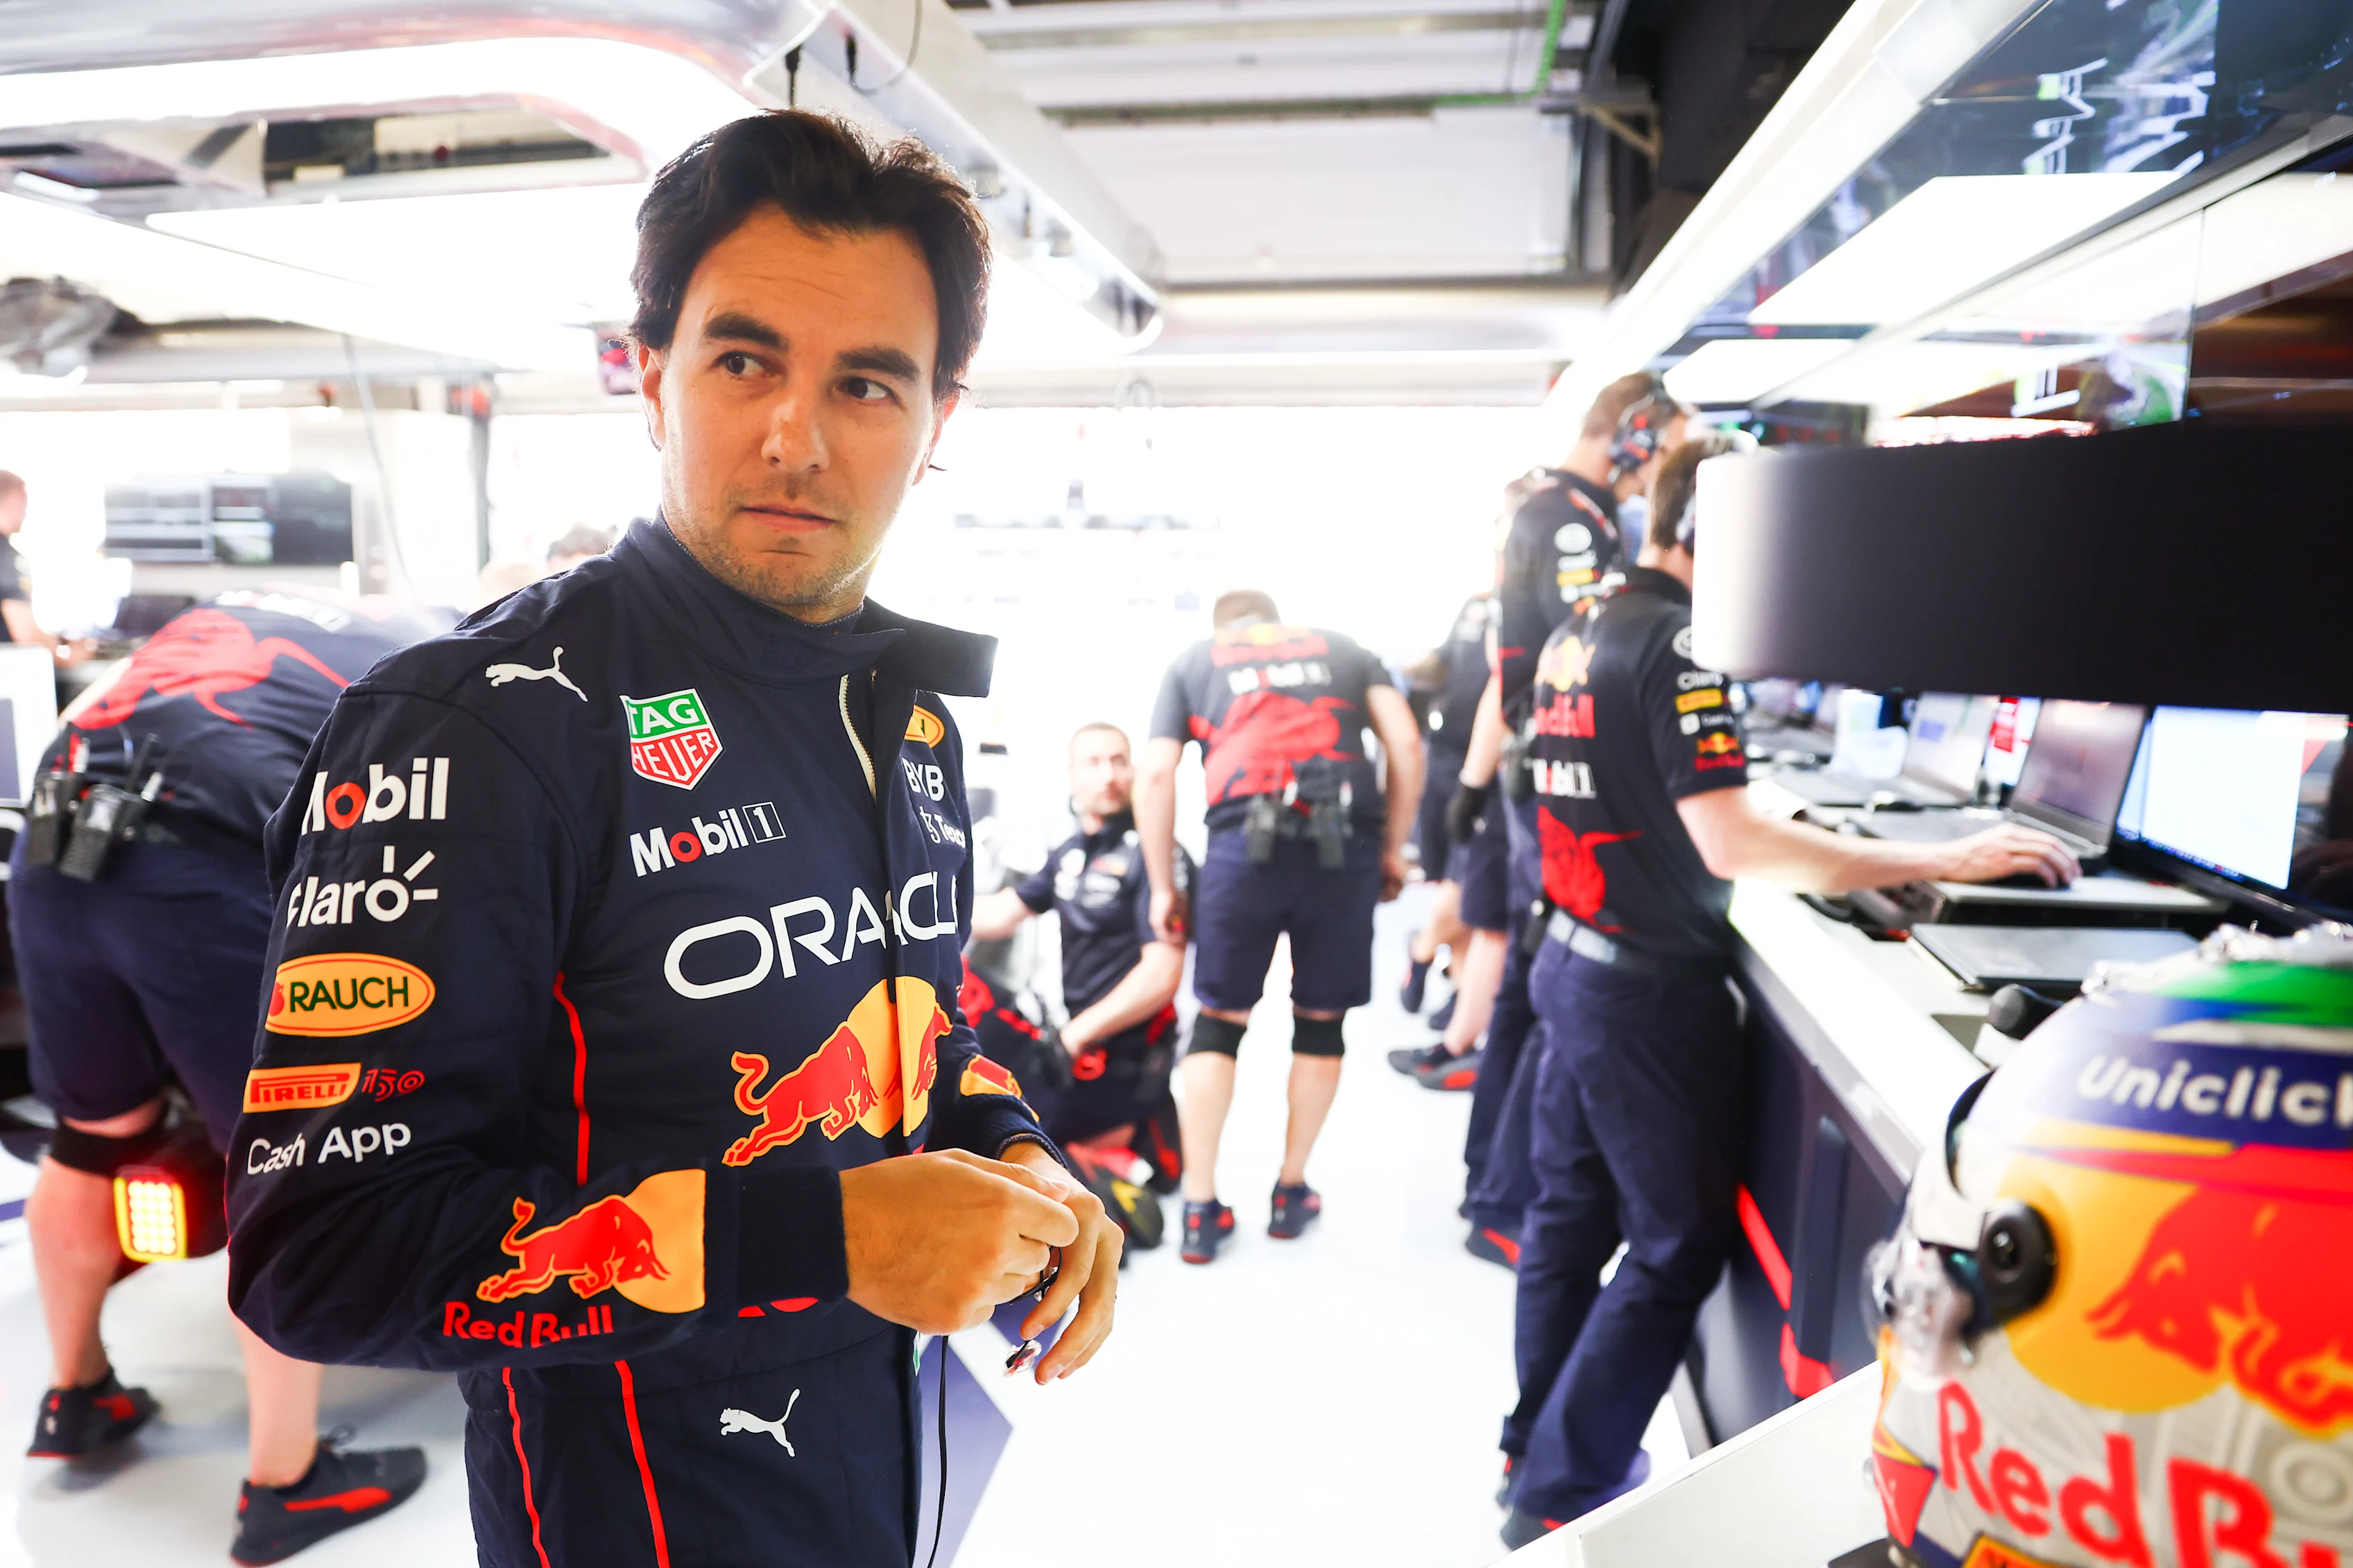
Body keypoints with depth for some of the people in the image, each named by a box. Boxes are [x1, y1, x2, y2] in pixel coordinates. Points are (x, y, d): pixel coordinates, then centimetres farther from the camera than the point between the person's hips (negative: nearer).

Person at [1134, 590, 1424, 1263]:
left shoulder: (1192, 661, 23)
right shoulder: (1341, 648, 25)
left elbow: (1155, 777, 9)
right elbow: (1406, 744, 11)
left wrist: (1163, 887, 14)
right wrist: (1392, 850, 17)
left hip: (1245, 837, -1)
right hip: (1346, 843, 1)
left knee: (1219, 1019, 12)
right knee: (1321, 1019, 17)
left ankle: (1201, 1208, 14)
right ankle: (1292, 1192, 28)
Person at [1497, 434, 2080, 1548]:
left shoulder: (1576, 633, 9)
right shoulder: (1674, 642, -18)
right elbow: (1730, 846, -25)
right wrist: (1945, 861, -23)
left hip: (1574, 958, 9)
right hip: (1649, 988, -9)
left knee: (1573, 1215, 19)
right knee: (1676, 1247, 4)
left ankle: (1536, 1447, 33)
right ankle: (1562, 1493, 12)